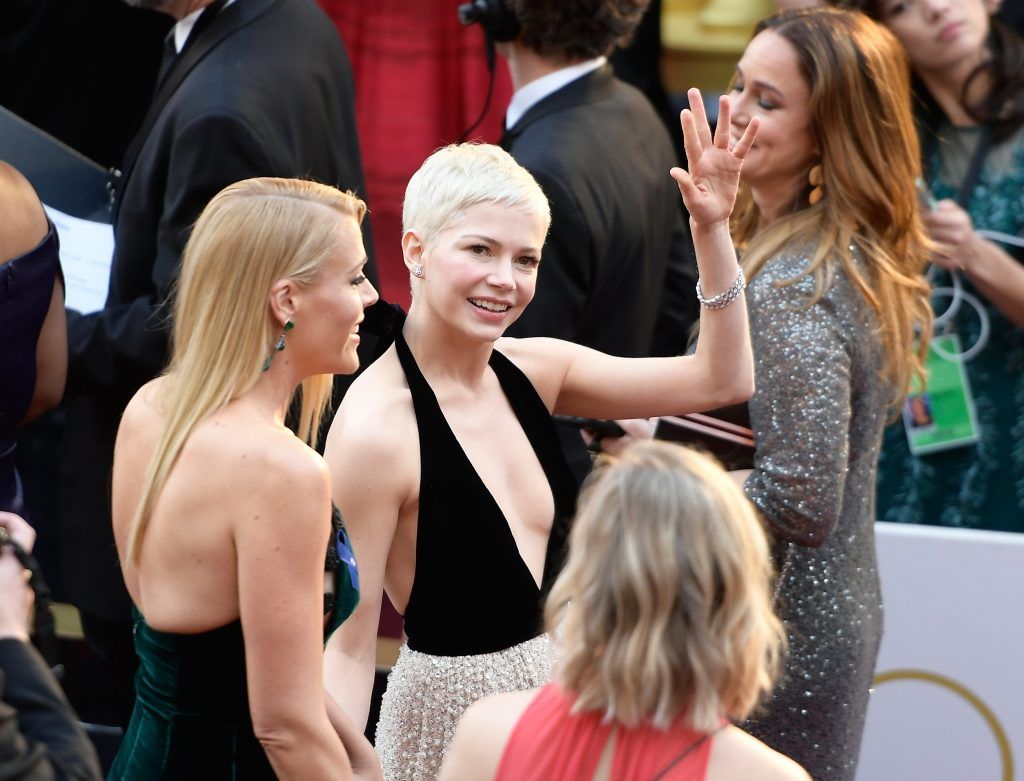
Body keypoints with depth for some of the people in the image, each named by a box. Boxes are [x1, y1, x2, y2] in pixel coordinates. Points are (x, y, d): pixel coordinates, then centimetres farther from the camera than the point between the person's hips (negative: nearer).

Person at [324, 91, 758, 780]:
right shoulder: (376, 426, -20)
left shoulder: (531, 370, 1)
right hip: (454, 710, -7)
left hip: (563, 685, 7)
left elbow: (721, 380, 4)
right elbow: (349, 646, -19)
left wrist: (713, 228, -6)